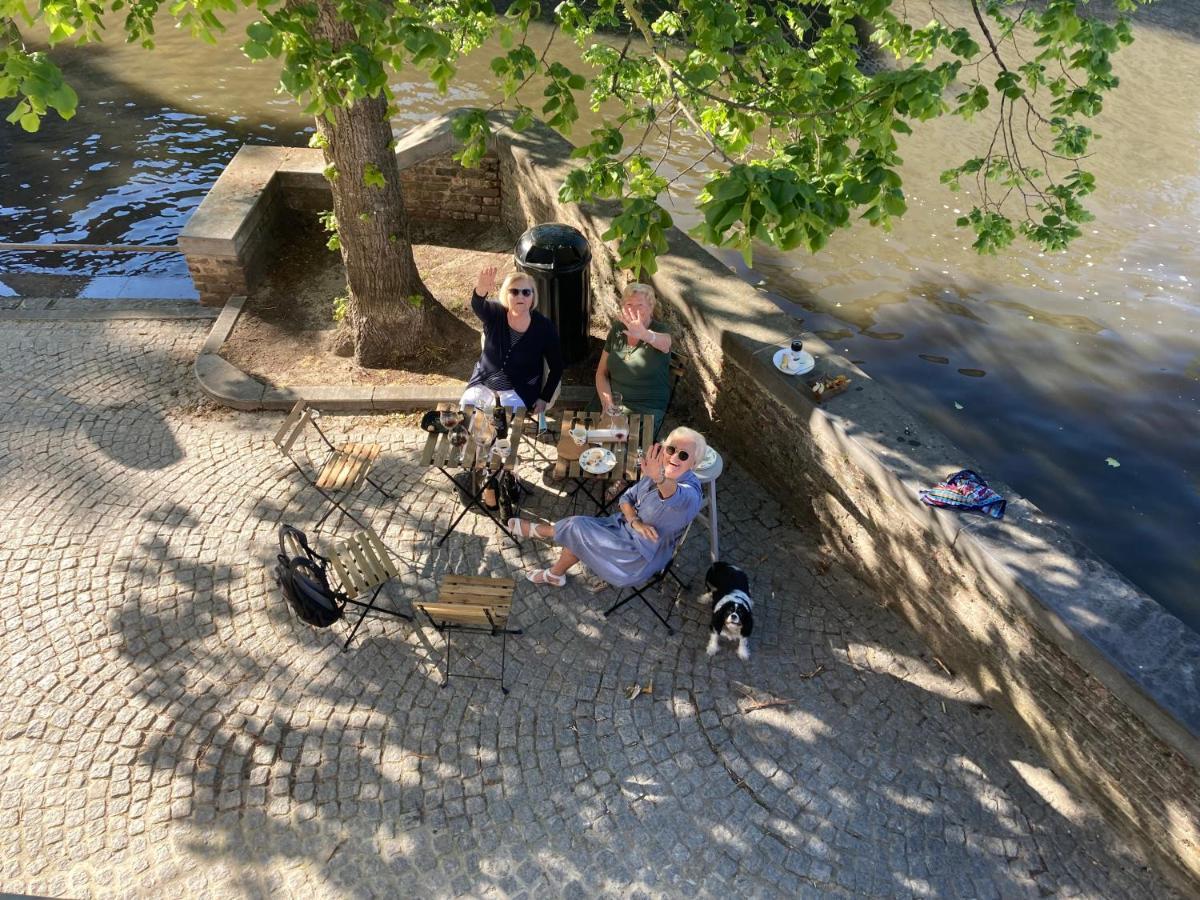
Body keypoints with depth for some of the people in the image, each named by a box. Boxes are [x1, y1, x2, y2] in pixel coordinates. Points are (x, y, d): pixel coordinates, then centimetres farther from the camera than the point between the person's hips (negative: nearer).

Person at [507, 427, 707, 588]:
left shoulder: (690, 491, -29)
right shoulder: (658, 471, -5)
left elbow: (677, 497, -54)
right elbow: (627, 498, 0)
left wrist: (660, 478, -77)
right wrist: (635, 522, -22)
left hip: (643, 555, -7)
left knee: (577, 529, -10)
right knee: (577, 537, -5)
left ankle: (537, 530, 16)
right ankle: (555, 575, 19)